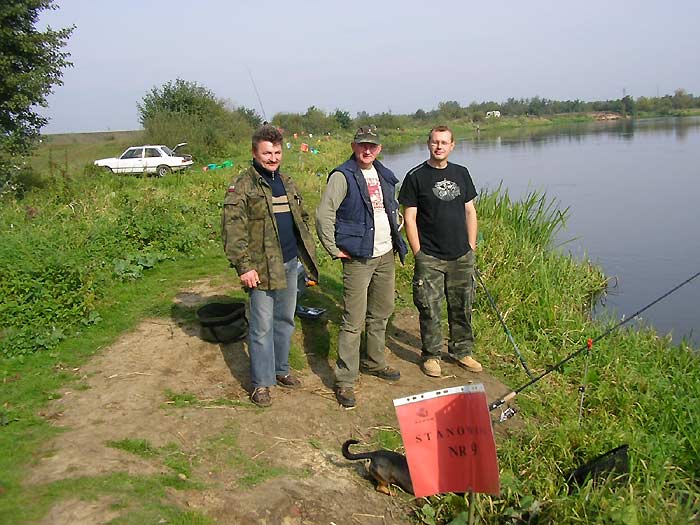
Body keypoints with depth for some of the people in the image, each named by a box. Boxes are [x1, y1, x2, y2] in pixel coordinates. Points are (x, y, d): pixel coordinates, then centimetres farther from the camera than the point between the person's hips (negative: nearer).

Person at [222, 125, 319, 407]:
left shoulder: (287, 183, 13)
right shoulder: (242, 185, -10)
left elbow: (302, 218, 22)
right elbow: (233, 228, -16)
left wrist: (309, 253, 15)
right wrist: (244, 266, -20)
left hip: (289, 264, 7)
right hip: (262, 267, -7)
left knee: (285, 320, 17)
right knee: (262, 326, -1)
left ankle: (280, 370, 32)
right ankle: (261, 382, 12)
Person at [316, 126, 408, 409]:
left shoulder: (384, 175, 12)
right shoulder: (343, 176, -11)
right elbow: (323, 214, -18)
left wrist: (396, 238, 18)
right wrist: (334, 249, -17)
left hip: (386, 255, 8)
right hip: (358, 258, -7)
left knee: (381, 312, 19)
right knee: (353, 321, -6)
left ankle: (374, 361, 37)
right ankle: (345, 380, 2)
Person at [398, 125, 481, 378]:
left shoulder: (461, 173, 10)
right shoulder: (415, 177, -4)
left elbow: (470, 212, 14)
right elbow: (409, 217, -6)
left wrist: (471, 247, 8)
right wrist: (418, 253, -10)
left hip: (462, 257, 4)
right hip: (430, 258, -4)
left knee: (462, 307, 13)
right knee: (430, 309, 2)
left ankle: (462, 351, 29)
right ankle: (431, 355, 18)